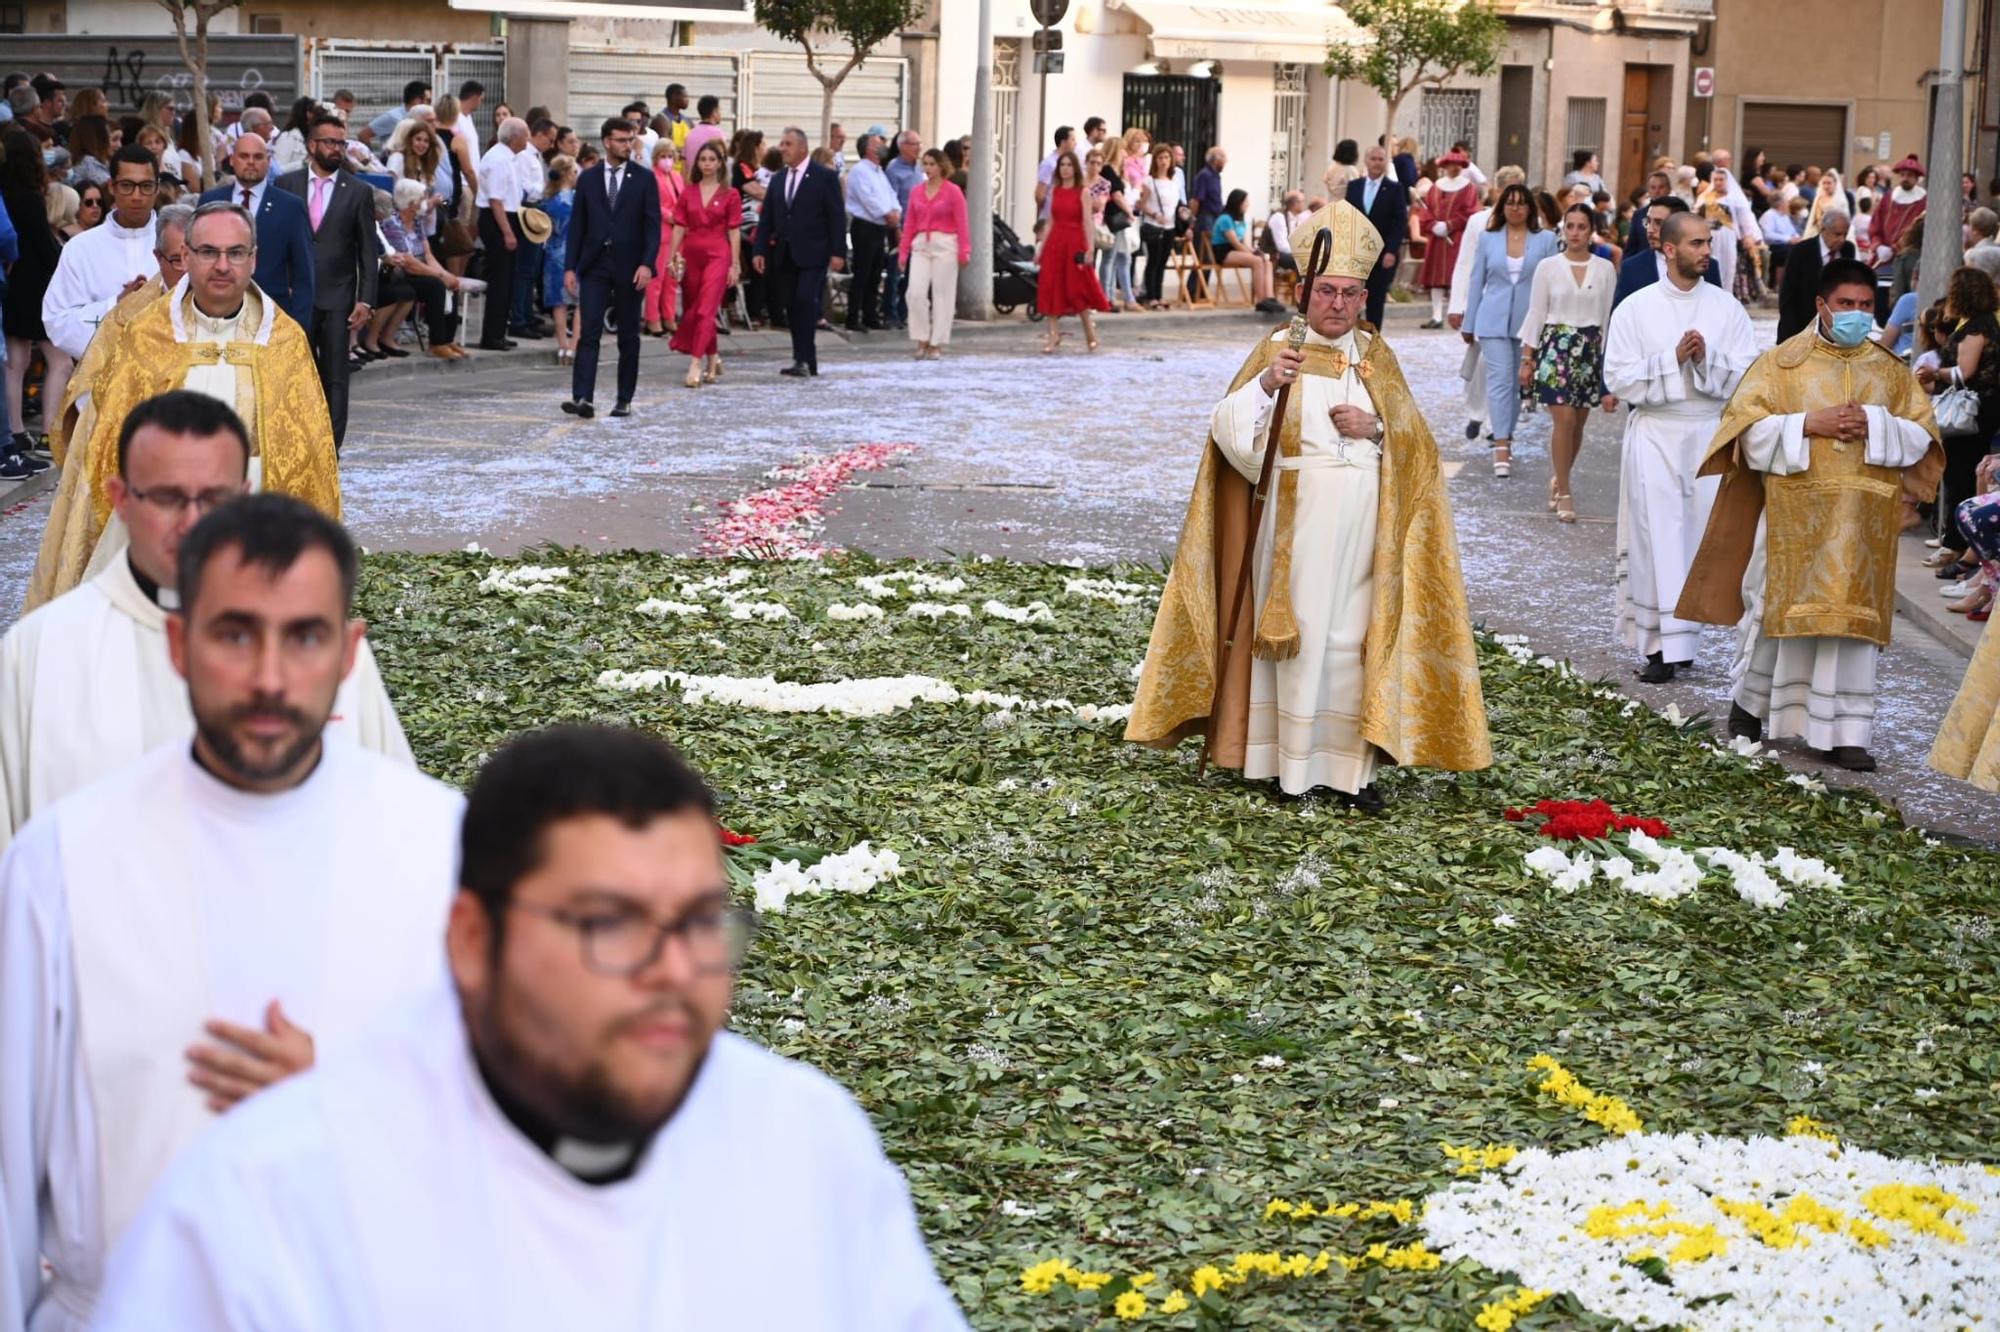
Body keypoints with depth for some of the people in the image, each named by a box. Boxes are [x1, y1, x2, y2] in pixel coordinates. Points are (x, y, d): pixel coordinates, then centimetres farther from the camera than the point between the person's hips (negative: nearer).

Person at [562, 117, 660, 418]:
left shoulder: (644, 179, 2)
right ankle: (583, 399, -17)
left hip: (629, 267, -1)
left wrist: (647, 263, -15)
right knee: (588, 333, -9)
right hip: (594, 266, 1)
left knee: (628, 336, 6)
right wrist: (570, 266, 1)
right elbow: (577, 224, 7)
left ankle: (624, 400, 13)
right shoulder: (588, 178, 7)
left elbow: (652, 224, -3)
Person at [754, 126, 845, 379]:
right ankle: (807, 362, 12)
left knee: (806, 301, -17)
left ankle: (802, 359, -17)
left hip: (812, 254, -6)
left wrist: (838, 252, -12)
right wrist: (760, 250, 4)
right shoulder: (778, 180, 15)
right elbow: (767, 219, 14)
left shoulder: (825, 177, -2)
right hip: (784, 255, 6)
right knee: (792, 308, 5)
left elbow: (837, 216, -5)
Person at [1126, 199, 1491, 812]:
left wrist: (1378, 428, -9)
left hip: (1364, 526, 3)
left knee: (1354, 634, 3)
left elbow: (1416, 438, 12)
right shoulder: (1279, 350, 0)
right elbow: (1230, 429, -11)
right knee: (1299, 631, -3)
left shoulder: (1376, 357, 10)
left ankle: (1351, 764, 8)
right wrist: (1265, 383, -29)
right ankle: (1293, 765, 4)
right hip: (1296, 523, -3)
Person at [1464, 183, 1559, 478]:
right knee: (1500, 378, -10)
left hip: (1529, 321, 1)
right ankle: (1501, 446, -16)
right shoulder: (1488, 238, 6)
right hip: (1494, 321, -1)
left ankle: (1505, 439, 21)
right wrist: (1469, 324, 10)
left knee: (1517, 382, 8)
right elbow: (1477, 281, 10)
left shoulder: (1545, 240, 3)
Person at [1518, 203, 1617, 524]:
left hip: (1591, 349, 2)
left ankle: (1558, 480, 27)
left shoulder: (1605, 269, 4)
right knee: (1564, 420, -10)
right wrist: (1527, 359, 1)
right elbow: (1536, 314, 3)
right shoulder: (1548, 268, 1)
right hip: (1555, 345, -2)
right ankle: (1564, 494, -3)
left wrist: (1610, 361, 5)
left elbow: (1609, 317, 7)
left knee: (1577, 423, 6)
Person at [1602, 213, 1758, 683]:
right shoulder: (1635, 308, 2)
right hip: (1655, 434, -2)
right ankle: (1661, 647, -6)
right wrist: (1673, 359, -13)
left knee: (1700, 535, 2)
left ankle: (1678, 637, 13)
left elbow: (1750, 375, 1)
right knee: (1658, 538, -6)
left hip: (1711, 434, 2)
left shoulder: (1727, 308, 6)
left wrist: (1707, 358, -15)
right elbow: (1619, 378, -3)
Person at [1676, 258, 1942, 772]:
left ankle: (1843, 732, 3)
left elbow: (1921, 436, 8)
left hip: (1863, 521, 2)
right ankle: (1749, 702, 26)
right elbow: (1749, 429, -3)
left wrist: (1874, 426, -10)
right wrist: (1809, 425, -15)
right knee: (1778, 610, 4)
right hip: (1793, 513, -2)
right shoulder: (1782, 362, 2)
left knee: (1851, 618, -1)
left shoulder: (1890, 370, 10)